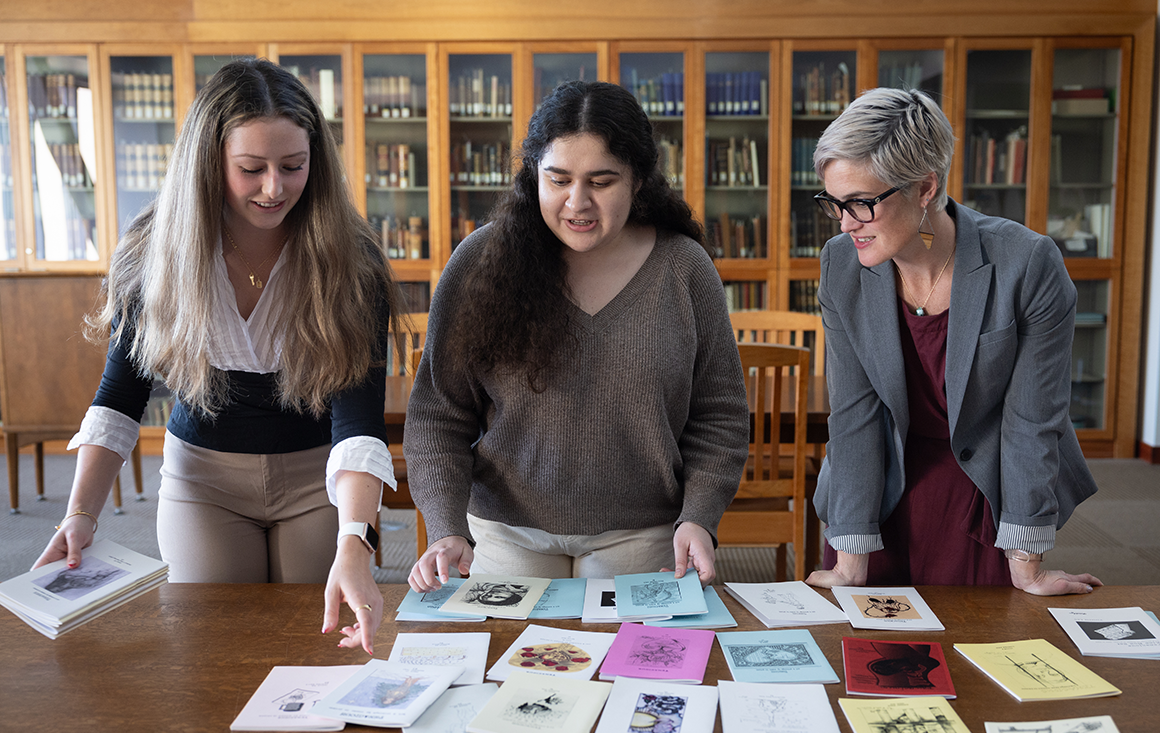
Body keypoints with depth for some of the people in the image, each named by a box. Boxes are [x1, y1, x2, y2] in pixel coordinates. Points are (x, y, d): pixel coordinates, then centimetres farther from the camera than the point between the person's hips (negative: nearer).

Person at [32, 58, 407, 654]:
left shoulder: (349, 263, -21)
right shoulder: (154, 254, -13)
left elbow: (358, 414, -29)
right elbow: (120, 393, -3)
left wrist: (353, 544, -43)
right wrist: (81, 511, -14)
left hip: (316, 479, -1)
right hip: (201, 476, 2)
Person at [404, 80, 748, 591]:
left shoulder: (684, 268, -5)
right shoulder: (481, 262, -8)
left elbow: (719, 418, 0)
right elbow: (437, 416, -6)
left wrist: (698, 517, -13)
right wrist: (447, 529, -17)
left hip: (640, 535, 0)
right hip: (507, 532, 0)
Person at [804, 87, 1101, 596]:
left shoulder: (1028, 264, -22)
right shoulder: (841, 265, -14)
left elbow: (1032, 420, -15)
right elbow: (854, 414, -12)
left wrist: (1026, 567, -10)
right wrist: (851, 561, -12)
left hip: (985, 496, -2)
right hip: (883, 490, 2)